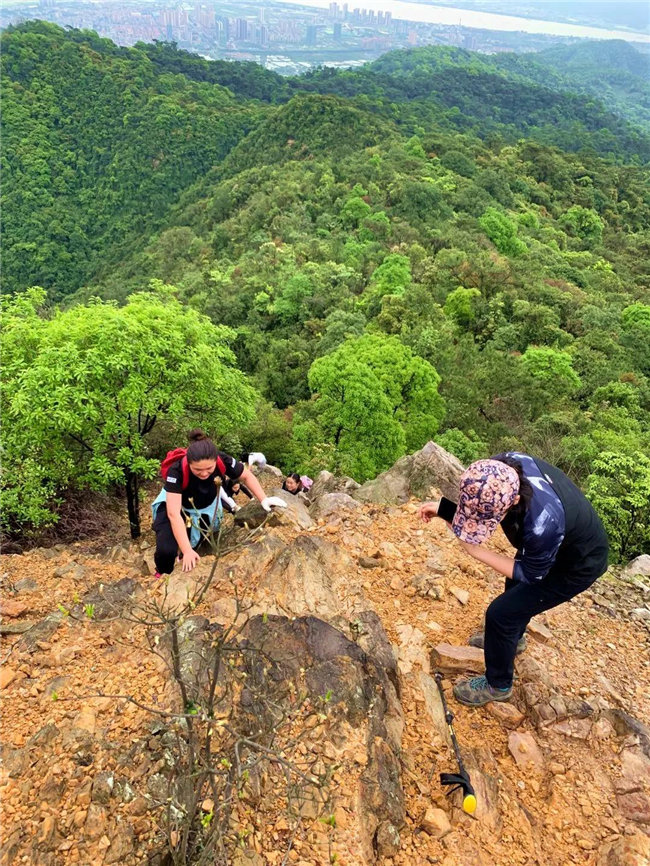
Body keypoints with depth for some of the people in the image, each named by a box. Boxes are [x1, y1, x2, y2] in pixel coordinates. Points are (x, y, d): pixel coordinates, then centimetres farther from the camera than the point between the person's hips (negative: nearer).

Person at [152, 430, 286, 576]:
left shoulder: (223, 462, -31)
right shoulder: (176, 471, -40)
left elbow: (246, 476, -10)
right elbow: (174, 513, -40)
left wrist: (264, 499, -21)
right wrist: (187, 551, -43)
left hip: (207, 508, 3)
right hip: (174, 504, -3)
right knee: (166, 550, -20)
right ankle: (163, 575, 14)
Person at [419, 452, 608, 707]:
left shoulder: (543, 524, -47)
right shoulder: (503, 466, -29)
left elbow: (529, 575, -25)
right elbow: (476, 502, -5)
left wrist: (476, 551, -29)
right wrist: (444, 508, -20)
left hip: (577, 564, -7)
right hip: (564, 539, 7)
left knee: (500, 614, -3)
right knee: (515, 588, 28)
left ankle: (498, 685, 23)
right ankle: (512, 637, 58)